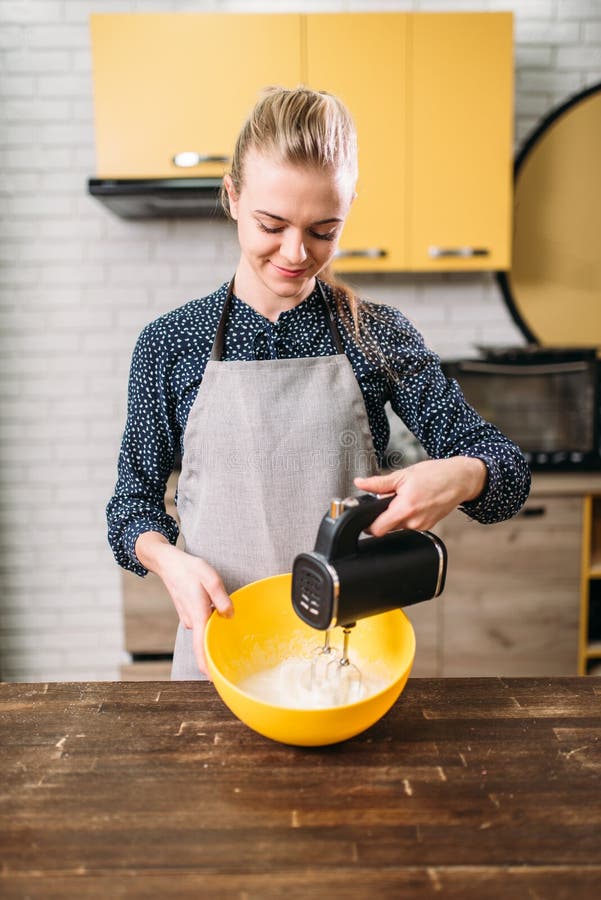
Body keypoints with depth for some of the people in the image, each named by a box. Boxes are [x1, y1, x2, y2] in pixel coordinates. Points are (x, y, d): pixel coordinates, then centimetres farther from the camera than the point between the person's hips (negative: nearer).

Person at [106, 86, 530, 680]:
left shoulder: (378, 336, -4)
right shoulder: (169, 344, -3)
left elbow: (506, 467, -5)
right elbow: (134, 499, 3)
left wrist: (459, 476, -27)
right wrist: (170, 561, -17)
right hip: (219, 642, 1)